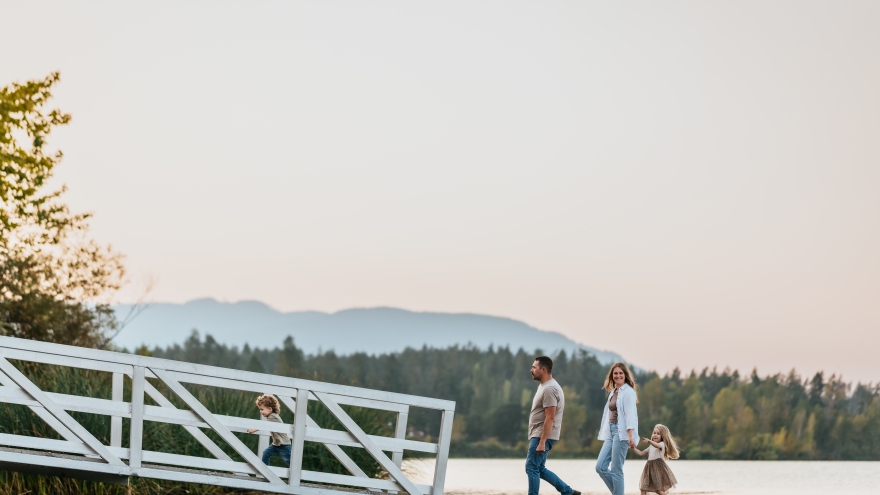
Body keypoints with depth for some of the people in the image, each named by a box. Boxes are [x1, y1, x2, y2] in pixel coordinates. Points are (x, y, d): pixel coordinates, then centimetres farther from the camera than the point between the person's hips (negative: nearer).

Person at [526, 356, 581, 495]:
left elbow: (550, 418, -22)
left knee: (532, 468, -8)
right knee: (539, 469, 13)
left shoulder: (549, 389, -17)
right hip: (538, 435, 11)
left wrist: (541, 442, -25)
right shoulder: (544, 386, 16)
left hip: (542, 436, -11)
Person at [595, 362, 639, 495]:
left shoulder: (628, 392, -6)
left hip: (621, 432, -8)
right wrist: (605, 432, 15)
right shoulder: (613, 392, 18)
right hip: (611, 432, 8)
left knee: (616, 470, -7)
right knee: (600, 467, 1)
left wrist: (630, 435, -23)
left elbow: (630, 414, -15)